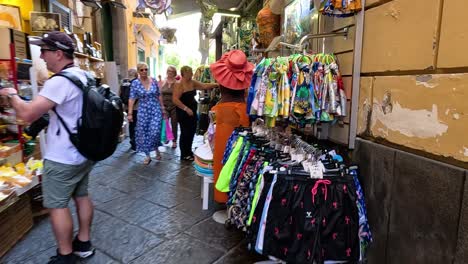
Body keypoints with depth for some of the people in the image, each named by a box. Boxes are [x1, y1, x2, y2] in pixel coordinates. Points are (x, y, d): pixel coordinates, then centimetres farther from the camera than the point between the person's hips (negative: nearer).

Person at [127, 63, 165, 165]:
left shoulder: (154, 80, 1)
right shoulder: (135, 83, -5)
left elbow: (159, 95, 8)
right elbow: (132, 99, -7)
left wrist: (162, 107, 8)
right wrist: (130, 113, -11)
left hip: (156, 109, 0)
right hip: (143, 111, 0)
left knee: (155, 131, -10)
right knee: (143, 133, 5)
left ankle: (156, 149, 19)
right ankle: (147, 156, 19)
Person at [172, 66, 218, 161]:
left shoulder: (193, 82, 7)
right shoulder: (179, 84, -15)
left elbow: (204, 86, 8)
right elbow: (175, 100, -22)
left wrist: (216, 84, -2)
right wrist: (186, 108, -24)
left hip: (192, 111, 8)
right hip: (183, 112, -8)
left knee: (192, 132, 14)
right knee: (185, 133, -2)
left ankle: (189, 151, 28)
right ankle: (184, 155, 10)